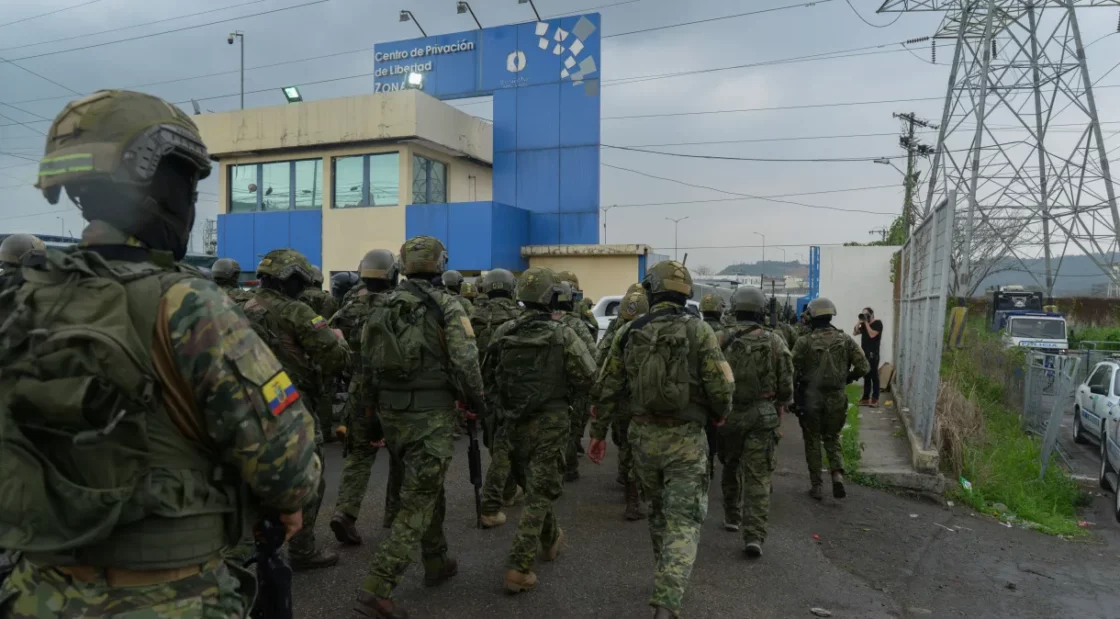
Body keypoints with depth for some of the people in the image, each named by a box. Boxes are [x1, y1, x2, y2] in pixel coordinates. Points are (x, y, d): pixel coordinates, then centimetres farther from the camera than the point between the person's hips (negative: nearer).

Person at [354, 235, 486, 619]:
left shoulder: (382, 309, 7)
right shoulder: (446, 306, -9)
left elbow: (367, 366, 11)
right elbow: (465, 362, -17)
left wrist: (371, 408, 22)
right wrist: (477, 401, -2)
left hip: (392, 415, 6)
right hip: (432, 417, -6)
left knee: (427, 489, 23)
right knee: (417, 504, 0)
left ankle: (436, 564, 37)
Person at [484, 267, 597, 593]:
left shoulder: (504, 332, -3)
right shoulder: (563, 335, -14)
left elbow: (488, 374, 3)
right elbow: (586, 377, -13)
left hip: (515, 421, 5)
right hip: (550, 420, -4)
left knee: (537, 483, 24)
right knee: (539, 492, 3)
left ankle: (551, 538, 43)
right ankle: (518, 568, 0)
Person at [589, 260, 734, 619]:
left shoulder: (629, 333, 0)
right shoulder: (699, 331, -9)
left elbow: (607, 389, 2)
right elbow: (720, 387, -12)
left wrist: (598, 433, 12)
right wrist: (720, 414, 10)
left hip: (643, 436, 4)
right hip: (685, 439, -3)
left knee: (659, 510, 25)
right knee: (683, 522, 1)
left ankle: (665, 575, 42)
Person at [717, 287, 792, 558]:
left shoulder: (721, 339, -6)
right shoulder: (775, 342, -4)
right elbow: (786, 384, 0)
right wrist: (779, 406, 18)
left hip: (728, 413, 1)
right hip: (762, 415, -1)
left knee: (731, 467, 22)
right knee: (757, 477, 1)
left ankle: (732, 516, 37)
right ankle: (754, 535, -5)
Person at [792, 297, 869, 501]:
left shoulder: (804, 341, -10)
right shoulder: (845, 340, -1)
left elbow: (792, 370, -11)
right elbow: (863, 367, -2)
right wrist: (846, 378, 14)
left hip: (811, 398, -2)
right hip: (837, 398, 2)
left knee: (812, 441, 11)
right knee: (832, 438, 19)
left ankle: (816, 486, 14)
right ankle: (838, 474, -1)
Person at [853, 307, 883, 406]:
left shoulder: (877, 323, -5)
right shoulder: (864, 324, 17)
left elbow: (872, 334, -18)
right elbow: (855, 332, 12)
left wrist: (866, 323, -12)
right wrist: (859, 322, 2)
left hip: (872, 354, -7)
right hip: (864, 354, 7)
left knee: (874, 376, -5)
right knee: (866, 376, 9)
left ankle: (875, 399, -3)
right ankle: (866, 398, 11)